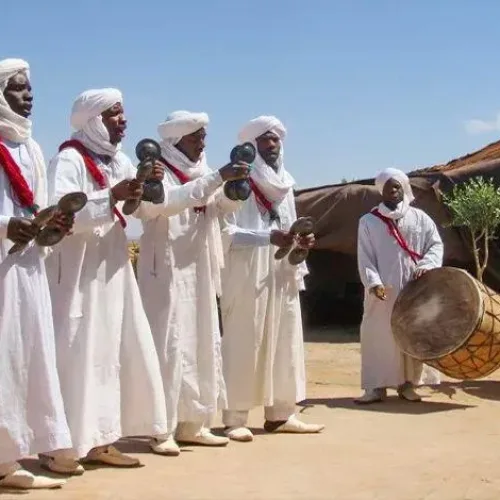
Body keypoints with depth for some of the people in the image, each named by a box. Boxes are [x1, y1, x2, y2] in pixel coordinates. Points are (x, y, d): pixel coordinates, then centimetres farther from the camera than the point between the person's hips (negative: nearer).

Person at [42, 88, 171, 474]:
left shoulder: (120, 161, 13)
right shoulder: (69, 160, -10)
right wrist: (112, 196, -26)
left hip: (114, 268, 8)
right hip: (78, 272, -8)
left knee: (115, 351, 7)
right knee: (77, 354, -8)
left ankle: (99, 439, 15)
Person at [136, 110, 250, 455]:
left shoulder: (200, 173, 14)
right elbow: (167, 201, -26)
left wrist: (234, 185, -5)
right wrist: (216, 178, -30)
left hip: (199, 274, 8)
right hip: (168, 273, -8)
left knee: (202, 346, 8)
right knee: (169, 347, -9)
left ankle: (192, 424, 15)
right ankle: (162, 429, -5)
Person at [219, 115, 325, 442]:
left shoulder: (284, 184, 17)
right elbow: (226, 232, -12)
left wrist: (301, 240, -1)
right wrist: (269, 237, -22)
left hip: (282, 275, 7)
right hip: (246, 276, -7)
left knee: (284, 342, 6)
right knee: (244, 345, -7)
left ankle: (280, 414, 12)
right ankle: (235, 418, -3)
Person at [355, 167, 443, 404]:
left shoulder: (420, 218, 8)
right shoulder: (369, 221, 4)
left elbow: (436, 244, 6)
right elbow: (365, 256, -2)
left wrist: (426, 265, -13)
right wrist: (373, 282, -17)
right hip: (382, 290, -2)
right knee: (379, 335, -6)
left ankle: (407, 382, 16)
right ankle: (377, 386, -2)